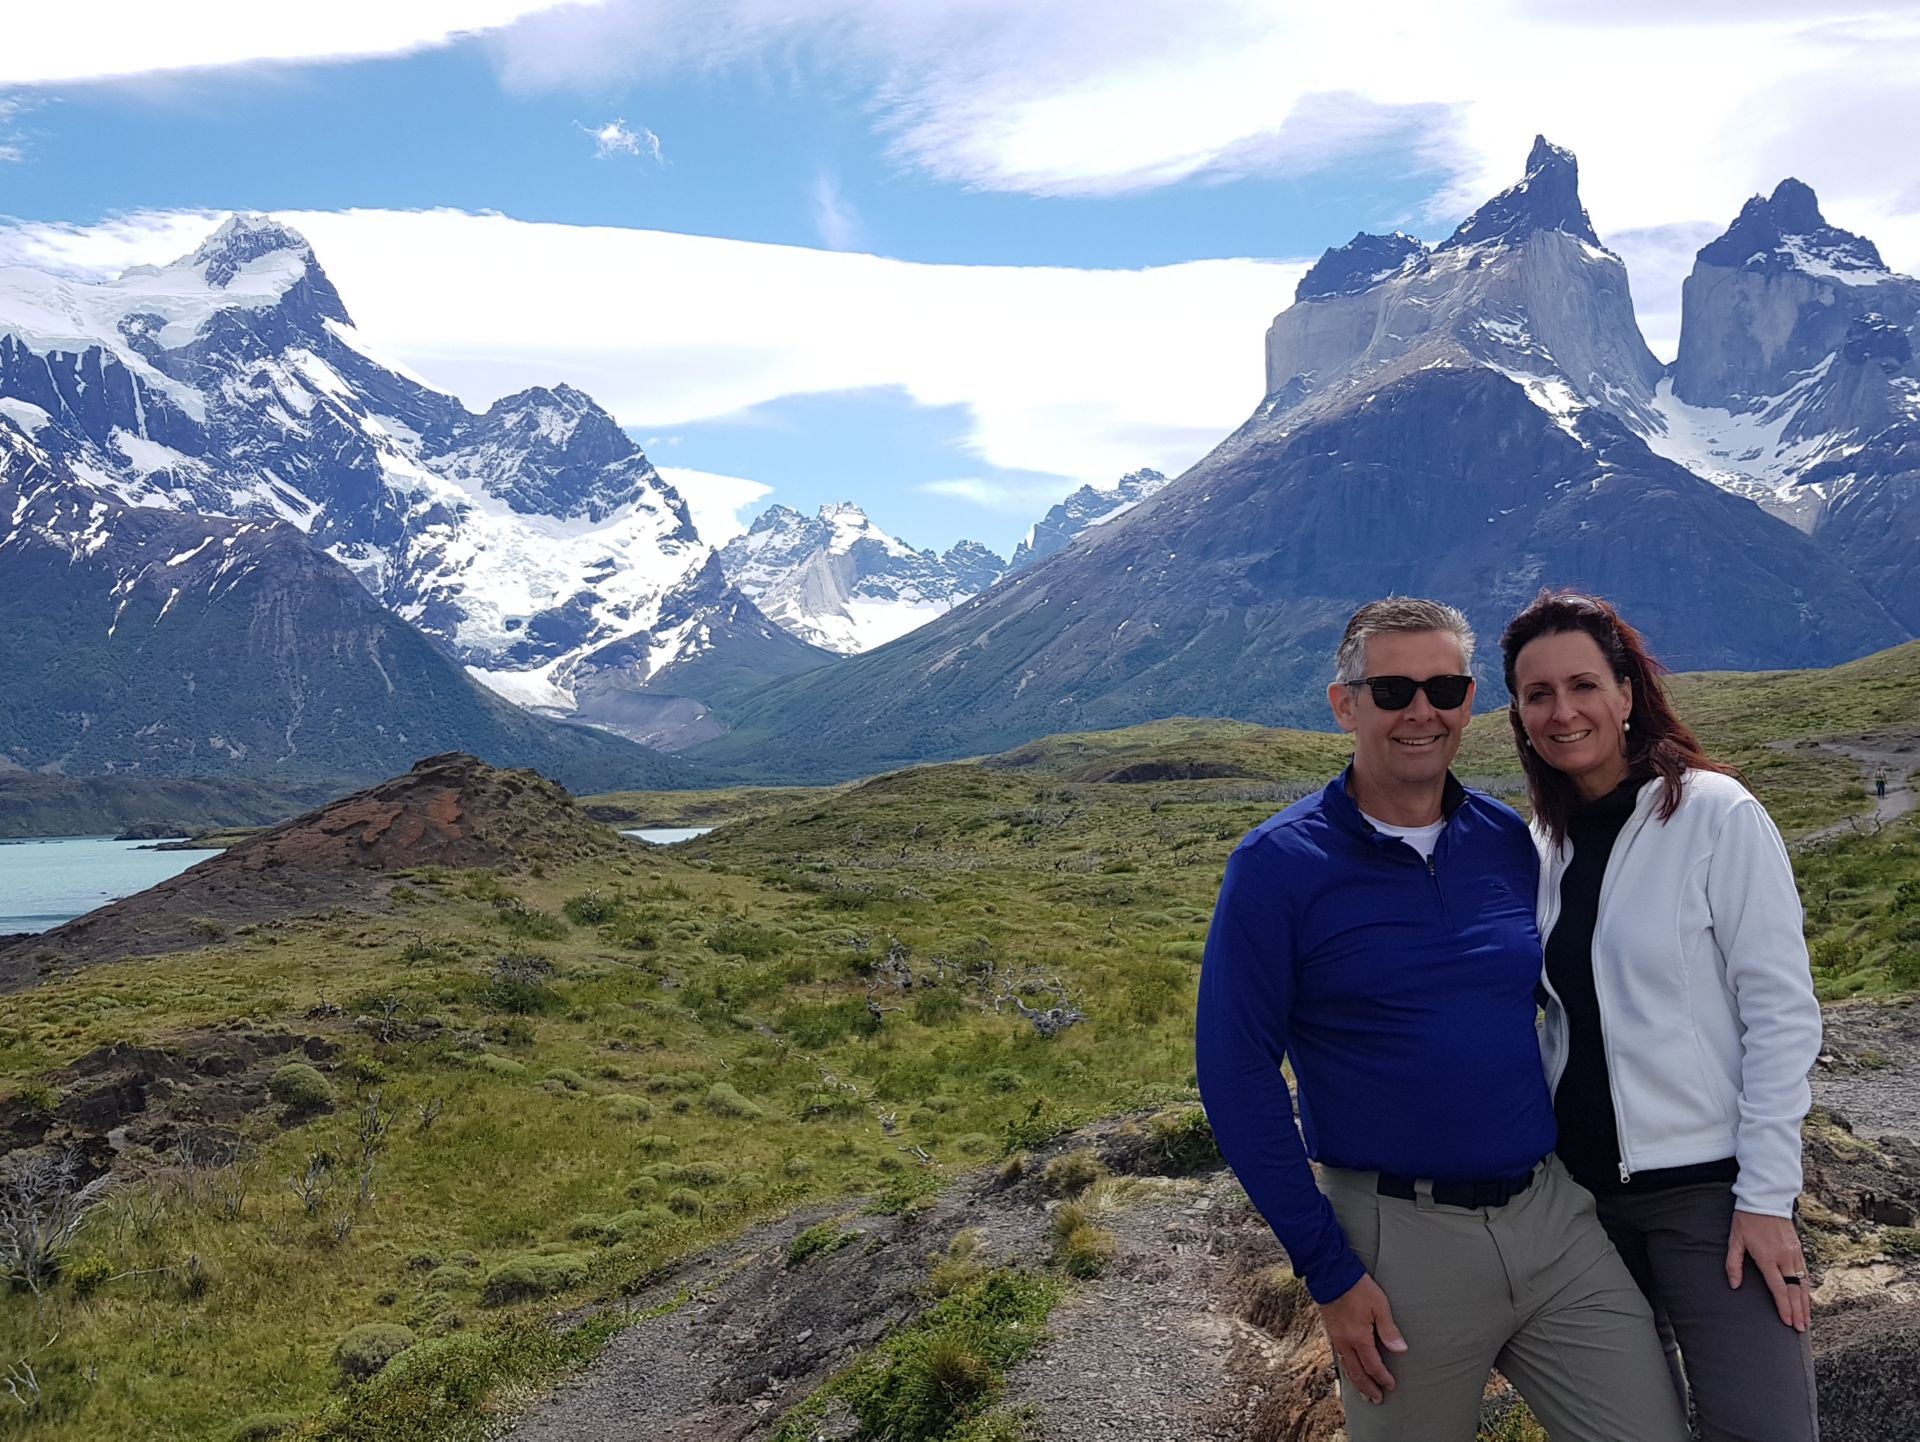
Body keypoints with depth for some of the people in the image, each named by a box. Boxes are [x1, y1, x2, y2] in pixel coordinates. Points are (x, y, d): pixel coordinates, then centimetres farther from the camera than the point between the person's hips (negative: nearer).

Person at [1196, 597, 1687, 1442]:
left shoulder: (1510, 842, 4)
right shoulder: (1278, 865, -10)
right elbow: (1236, 1072, -11)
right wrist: (1327, 1271, -12)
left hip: (1555, 1215, 4)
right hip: (1401, 1243, -4)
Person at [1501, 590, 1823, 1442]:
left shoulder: (1716, 814, -9)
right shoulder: (1543, 843, 6)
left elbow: (1782, 1011, -11)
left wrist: (1766, 1195, -14)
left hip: (1707, 1184, -5)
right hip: (1578, 1182, 5)